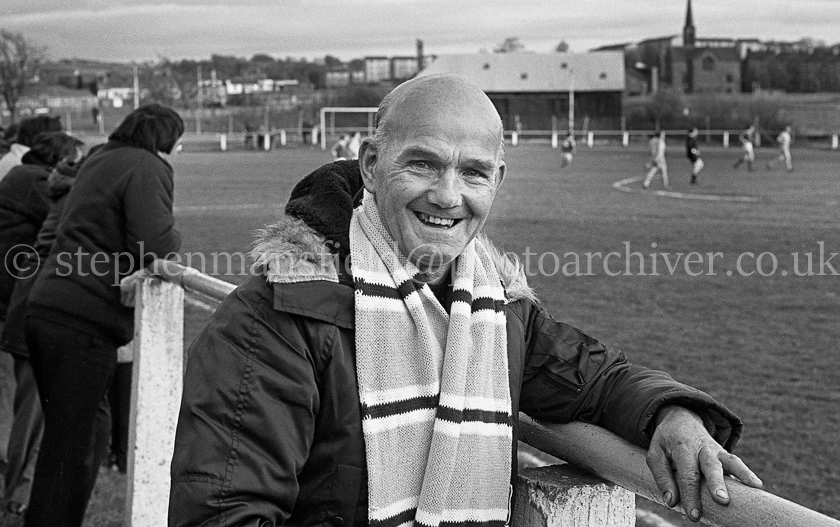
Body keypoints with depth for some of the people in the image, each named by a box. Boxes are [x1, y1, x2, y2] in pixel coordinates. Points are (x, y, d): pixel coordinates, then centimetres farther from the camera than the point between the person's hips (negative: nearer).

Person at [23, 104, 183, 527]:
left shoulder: (99, 160, 21)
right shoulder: (147, 167, -6)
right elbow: (156, 247, -17)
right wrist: (175, 238, 3)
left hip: (46, 307, 9)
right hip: (85, 320, -9)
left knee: (90, 429, 21)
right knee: (71, 448, -3)